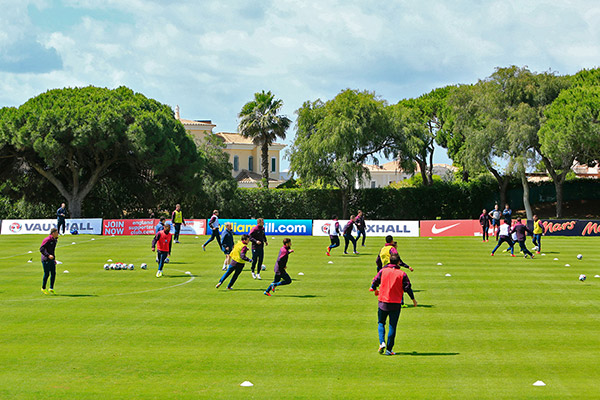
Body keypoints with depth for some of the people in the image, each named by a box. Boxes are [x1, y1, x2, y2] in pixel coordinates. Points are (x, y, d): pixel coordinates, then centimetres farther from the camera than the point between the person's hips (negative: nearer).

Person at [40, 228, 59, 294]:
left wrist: (54, 259, 23)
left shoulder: (55, 240, 12)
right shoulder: (47, 240, -16)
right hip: (46, 260, -8)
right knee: (47, 274, -3)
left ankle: (51, 288, 8)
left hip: (52, 260, 8)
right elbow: (41, 249, -20)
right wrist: (48, 255, -30)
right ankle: (43, 288, 11)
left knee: (53, 273, 2)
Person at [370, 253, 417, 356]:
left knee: (381, 323, 16)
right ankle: (389, 349, 3)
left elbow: (375, 281, 4)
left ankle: (382, 343, -6)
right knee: (392, 326, 4)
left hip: (383, 301, 1)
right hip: (396, 303, -1)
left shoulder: (383, 271, -1)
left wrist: (374, 289, 27)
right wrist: (413, 299, 11)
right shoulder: (402, 274, -4)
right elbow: (407, 287, -3)